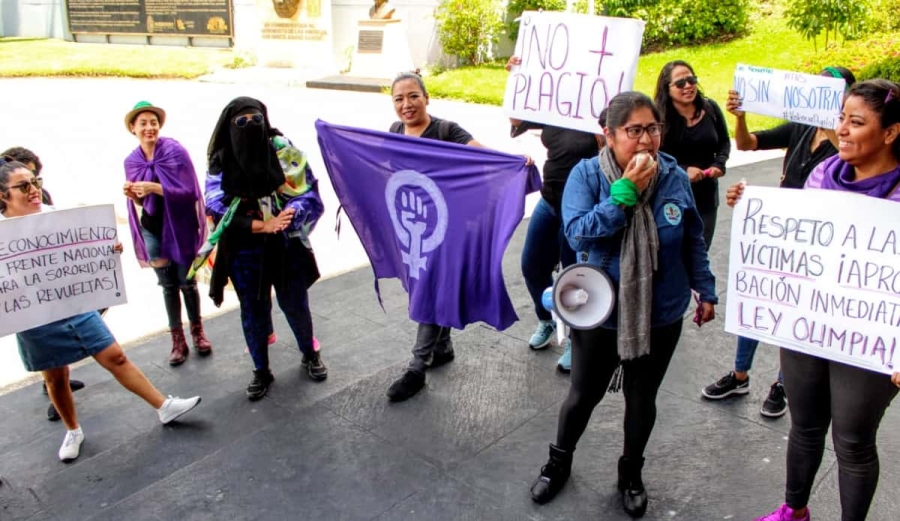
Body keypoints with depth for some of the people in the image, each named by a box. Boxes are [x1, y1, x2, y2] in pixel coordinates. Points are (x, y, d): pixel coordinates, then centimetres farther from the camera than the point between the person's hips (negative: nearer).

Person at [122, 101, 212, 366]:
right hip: (153, 230, 3)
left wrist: (154, 188, -25)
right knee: (168, 285, 10)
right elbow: (139, 203, 8)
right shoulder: (131, 161, 2)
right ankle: (177, 340, 19)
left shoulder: (176, 151, -11)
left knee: (187, 282, 7)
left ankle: (197, 332, 26)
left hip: (180, 228, -3)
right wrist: (132, 195, -14)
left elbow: (189, 191, -16)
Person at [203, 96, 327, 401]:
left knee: (295, 305, 13)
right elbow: (218, 210, -11)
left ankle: (310, 355, 39)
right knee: (253, 311, 11)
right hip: (245, 252, 0)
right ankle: (261, 371, 31)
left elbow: (310, 195, -8)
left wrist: (289, 215, -27)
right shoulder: (221, 162, -4)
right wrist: (262, 225, -22)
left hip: (286, 247, 0)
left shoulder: (283, 151, -5)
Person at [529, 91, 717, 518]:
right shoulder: (586, 174, -14)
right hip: (599, 312, -1)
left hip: (660, 315, 2)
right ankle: (559, 461, 44)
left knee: (642, 399, 18)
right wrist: (625, 191, -28)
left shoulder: (674, 177, -7)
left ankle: (631, 474, 43)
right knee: (584, 394, 16)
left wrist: (706, 291, 8)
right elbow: (578, 234, -25)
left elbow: (693, 242, 4)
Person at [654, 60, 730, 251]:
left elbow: (724, 142, 14)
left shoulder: (710, 108, 0)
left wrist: (719, 163, -4)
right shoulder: (659, 117, -14)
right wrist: (683, 170, -24)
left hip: (706, 194, 5)